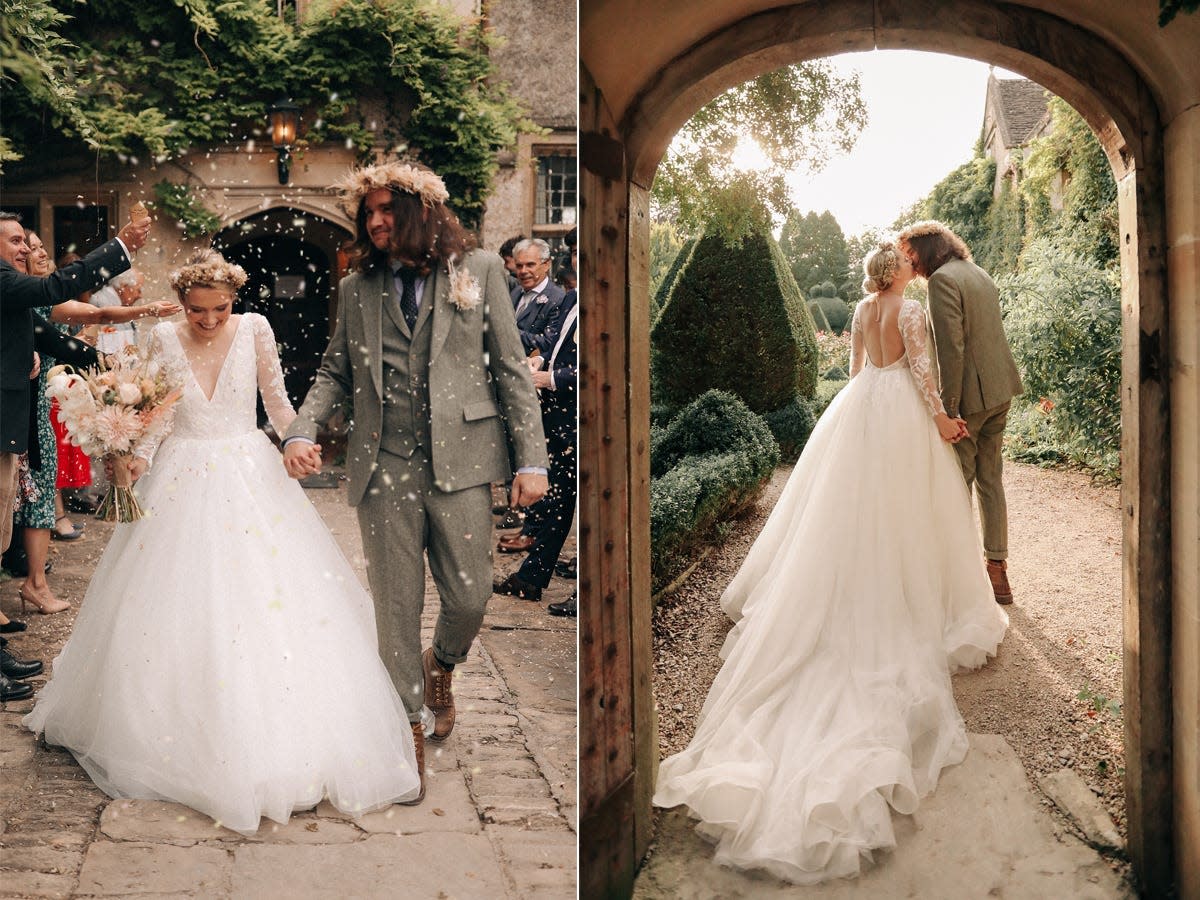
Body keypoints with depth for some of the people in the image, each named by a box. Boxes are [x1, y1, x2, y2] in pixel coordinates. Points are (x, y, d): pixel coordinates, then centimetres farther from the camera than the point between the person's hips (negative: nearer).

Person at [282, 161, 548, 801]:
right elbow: (335, 372, 15)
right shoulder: (358, 288, 12)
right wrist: (302, 431, -4)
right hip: (384, 466, 2)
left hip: (459, 459, -1)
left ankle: (441, 665, 34)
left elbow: (510, 367, 3)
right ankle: (409, 725, 22)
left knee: (469, 595, -1)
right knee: (396, 606, 5)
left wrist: (531, 457, -2)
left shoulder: (477, 269, 5)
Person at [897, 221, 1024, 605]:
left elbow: (951, 348, -21)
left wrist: (949, 408, -20)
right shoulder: (979, 274, 15)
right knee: (990, 480, 14)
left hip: (970, 393, -9)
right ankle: (997, 570, 20)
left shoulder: (942, 279, -14)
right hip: (1000, 389, 9)